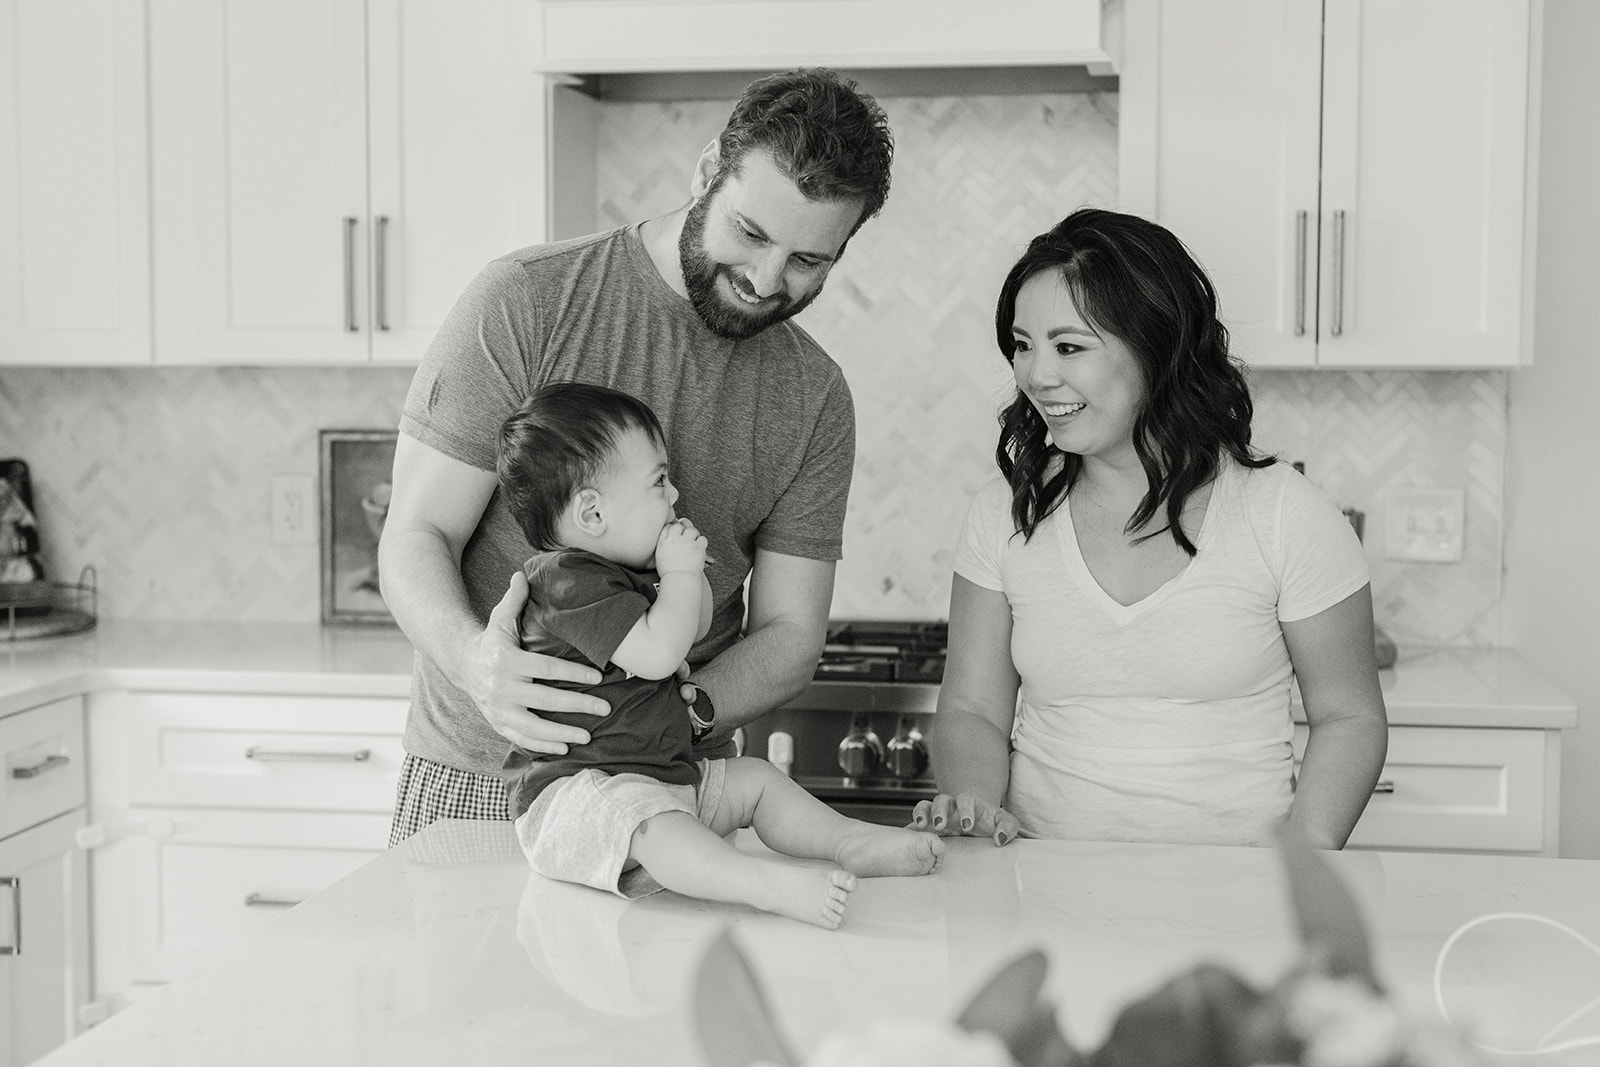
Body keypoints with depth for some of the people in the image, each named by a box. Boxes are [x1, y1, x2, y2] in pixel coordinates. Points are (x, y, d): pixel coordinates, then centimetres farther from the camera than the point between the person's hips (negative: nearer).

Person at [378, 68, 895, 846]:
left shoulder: (815, 400, 2)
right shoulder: (525, 302, -9)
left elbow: (789, 635, 2)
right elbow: (415, 537, -9)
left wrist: (683, 709, -19)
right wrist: (474, 660, -30)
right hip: (475, 775, -2)